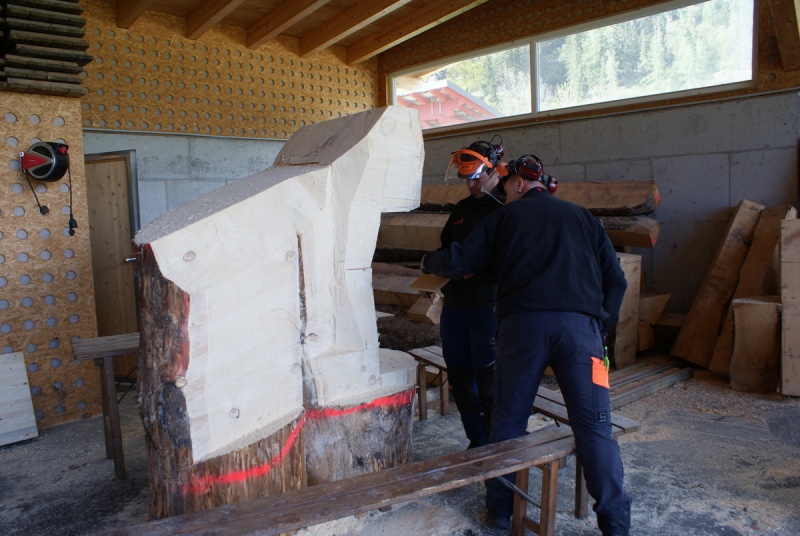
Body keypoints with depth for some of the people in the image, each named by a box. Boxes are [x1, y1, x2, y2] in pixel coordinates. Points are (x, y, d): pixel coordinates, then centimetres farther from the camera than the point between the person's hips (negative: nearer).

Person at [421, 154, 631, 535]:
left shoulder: (506, 216, 17)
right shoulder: (582, 217, 23)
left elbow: (459, 262, 12)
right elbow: (615, 280, 17)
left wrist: (428, 262, 32)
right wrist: (601, 328, 23)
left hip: (522, 323, -1)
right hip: (580, 325, 2)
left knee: (508, 419, 11)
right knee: (593, 426, 4)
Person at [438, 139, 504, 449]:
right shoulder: (462, 208, 15)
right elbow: (446, 247, 24)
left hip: (488, 308, -7)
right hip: (454, 306, 7)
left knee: (488, 384, 1)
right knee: (460, 380, 14)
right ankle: (477, 443, 30)